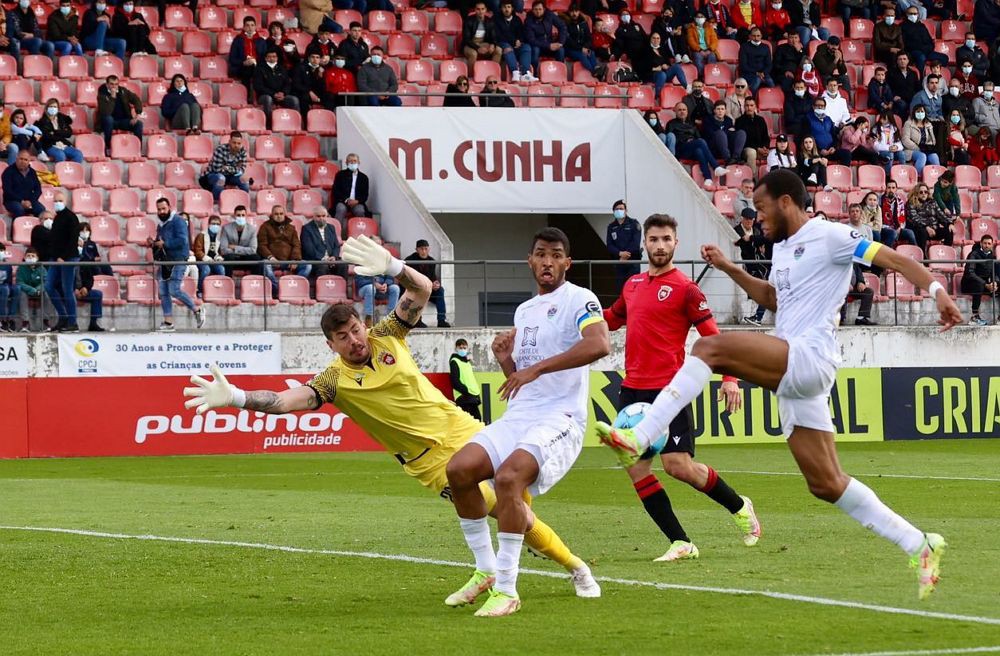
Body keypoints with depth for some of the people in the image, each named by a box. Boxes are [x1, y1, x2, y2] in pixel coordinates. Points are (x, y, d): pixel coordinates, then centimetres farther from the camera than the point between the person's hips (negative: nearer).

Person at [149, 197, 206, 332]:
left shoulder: (177, 221, -8)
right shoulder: (161, 225, 19)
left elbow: (182, 240, -20)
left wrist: (164, 244, -16)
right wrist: (153, 243, 7)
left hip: (177, 261, -9)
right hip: (164, 262, 9)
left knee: (174, 290, -16)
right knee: (163, 292, 3)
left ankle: (196, 310, 2)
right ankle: (168, 323, 6)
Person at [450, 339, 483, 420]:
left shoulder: (467, 362, 22)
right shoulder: (454, 362, -3)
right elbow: (455, 382, -13)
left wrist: (477, 393, 12)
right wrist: (467, 391, -19)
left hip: (473, 396, 9)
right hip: (463, 397, -9)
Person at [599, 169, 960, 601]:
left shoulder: (829, 236, -3)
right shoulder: (782, 248, 24)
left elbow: (896, 260, -8)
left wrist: (936, 290, -23)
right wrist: (728, 268, 33)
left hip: (810, 357, -10)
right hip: (793, 371, 10)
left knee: (710, 347, -22)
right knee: (826, 485, 6)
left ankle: (638, 439, -28)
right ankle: (921, 546, 12)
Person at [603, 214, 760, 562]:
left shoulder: (684, 288, -6)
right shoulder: (633, 285, 14)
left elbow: (713, 336, -8)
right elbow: (611, 319, 33)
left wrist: (729, 378, -20)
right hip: (633, 389, 7)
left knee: (678, 465, -11)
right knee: (636, 467, -2)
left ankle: (739, 507, 15)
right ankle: (681, 543, 3)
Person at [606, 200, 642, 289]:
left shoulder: (633, 224, -1)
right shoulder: (611, 227, 10)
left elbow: (635, 243, -9)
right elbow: (609, 245, 3)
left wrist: (625, 255, -13)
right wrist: (620, 253, -14)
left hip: (633, 261, -4)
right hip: (618, 262, 4)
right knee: (621, 287, 3)